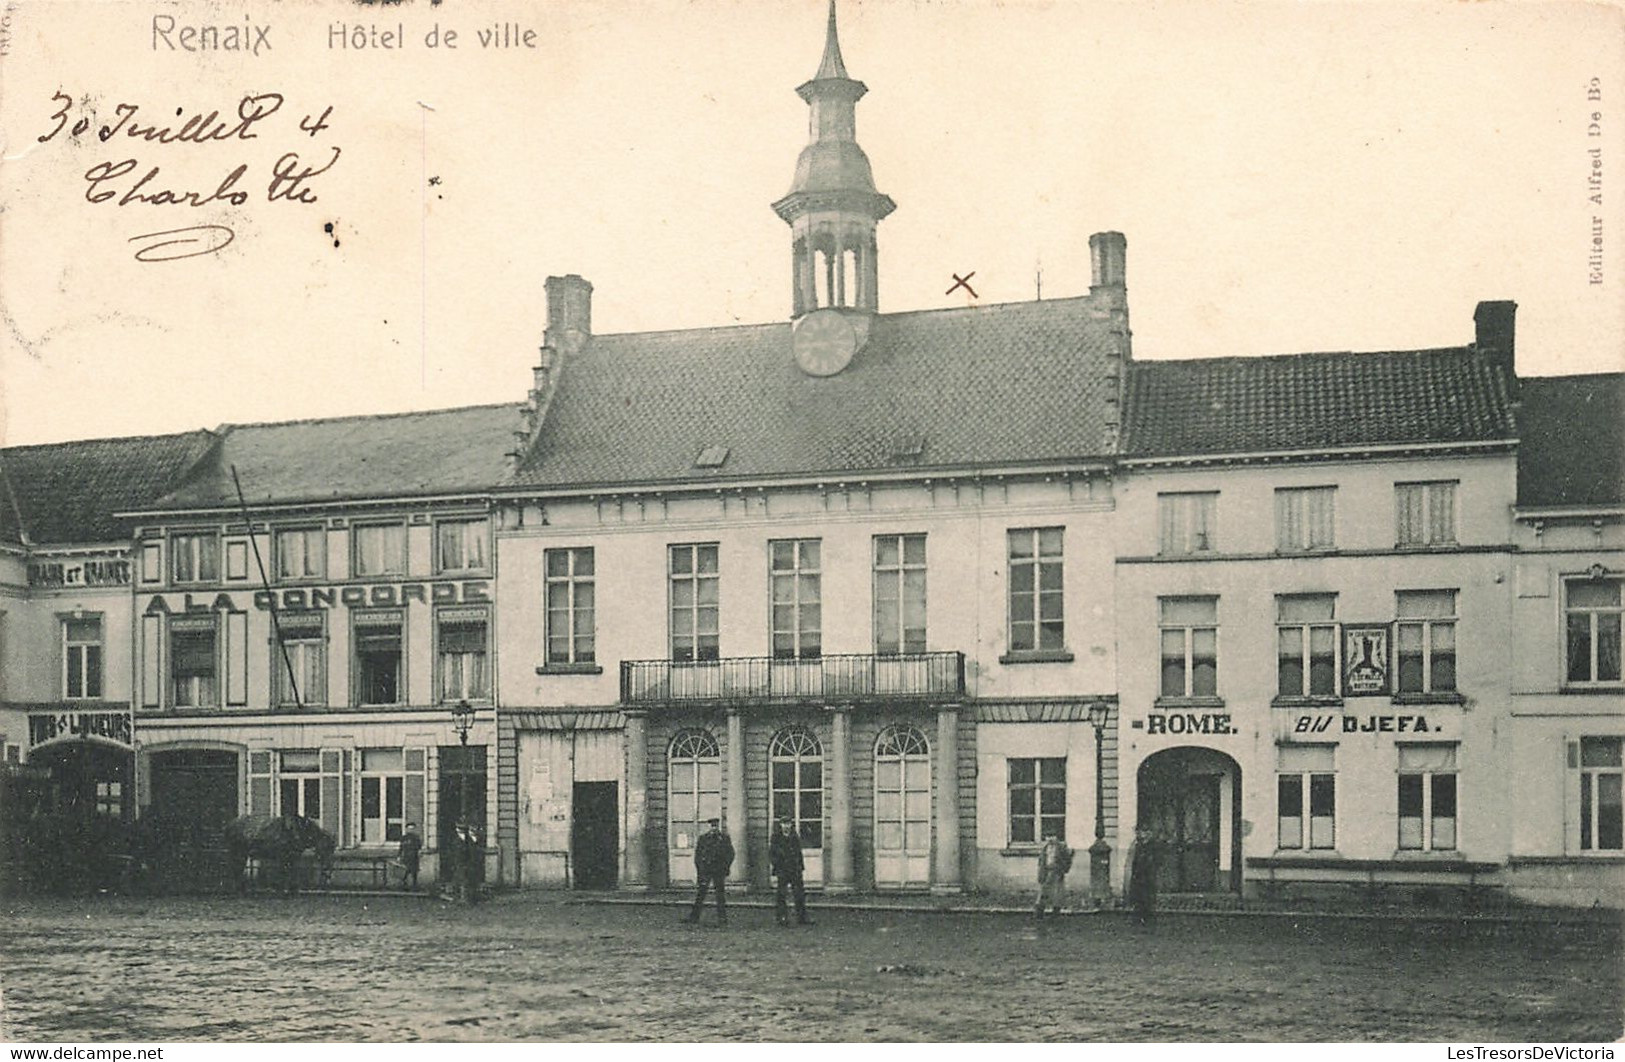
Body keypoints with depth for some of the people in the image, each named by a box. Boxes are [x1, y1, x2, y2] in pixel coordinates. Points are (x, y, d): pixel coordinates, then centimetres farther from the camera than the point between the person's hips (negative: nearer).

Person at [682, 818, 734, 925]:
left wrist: (726, 869, -2)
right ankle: (694, 916, 6)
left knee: (720, 894, 1)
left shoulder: (724, 838, 4)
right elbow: (697, 854, 8)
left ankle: (722, 919, 6)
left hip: (719, 871, -1)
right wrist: (699, 870, 1)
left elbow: (730, 854, 6)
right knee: (700, 893, 1)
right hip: (705, 870, 1)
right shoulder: (703, 838, 6)